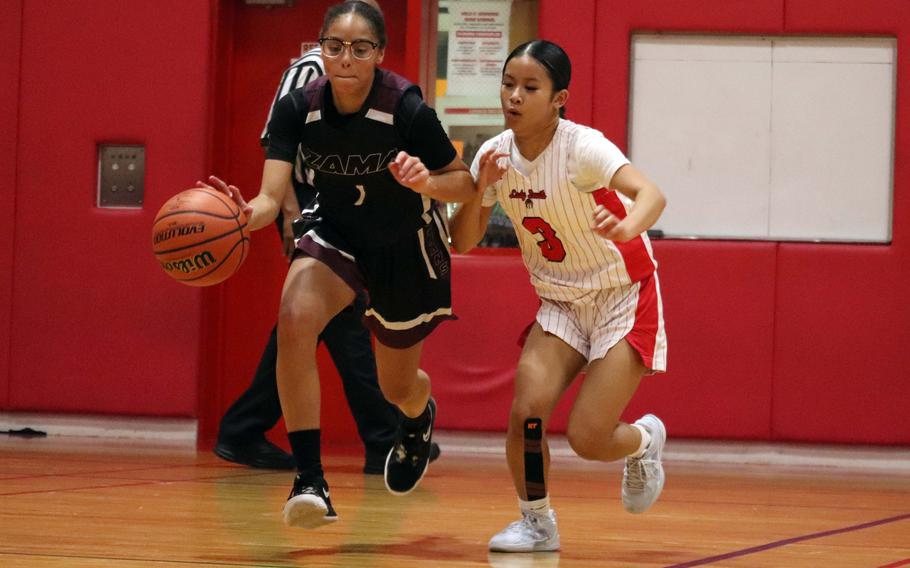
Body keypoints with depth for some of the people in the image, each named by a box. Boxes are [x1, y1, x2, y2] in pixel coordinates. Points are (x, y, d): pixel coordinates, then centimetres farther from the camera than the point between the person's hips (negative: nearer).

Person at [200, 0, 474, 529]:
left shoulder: (405, 108, -27)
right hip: (337, 234, 2)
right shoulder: (298, 108, -20)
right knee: (295, 317, -30)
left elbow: (466, 185, -16)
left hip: (406, 247, -2)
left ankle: (421, 414, 56)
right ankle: (310, 481, -27)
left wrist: (425, 181, -37)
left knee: (399, 389, 14)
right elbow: (271, 198, -25)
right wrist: (244, 214, -48)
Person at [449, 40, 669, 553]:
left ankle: (644, 440, 23)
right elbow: (463, 242, -2)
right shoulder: (496, 155, -7)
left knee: (587, 439, -13)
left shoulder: (581, 148, -24)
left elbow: (651, 194, -41)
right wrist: (480, 189, -20)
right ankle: (537, 522, 8)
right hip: (561, 302, 5)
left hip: (624, 298, -5)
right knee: (527, 410, -15)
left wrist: (627, 227, -63)